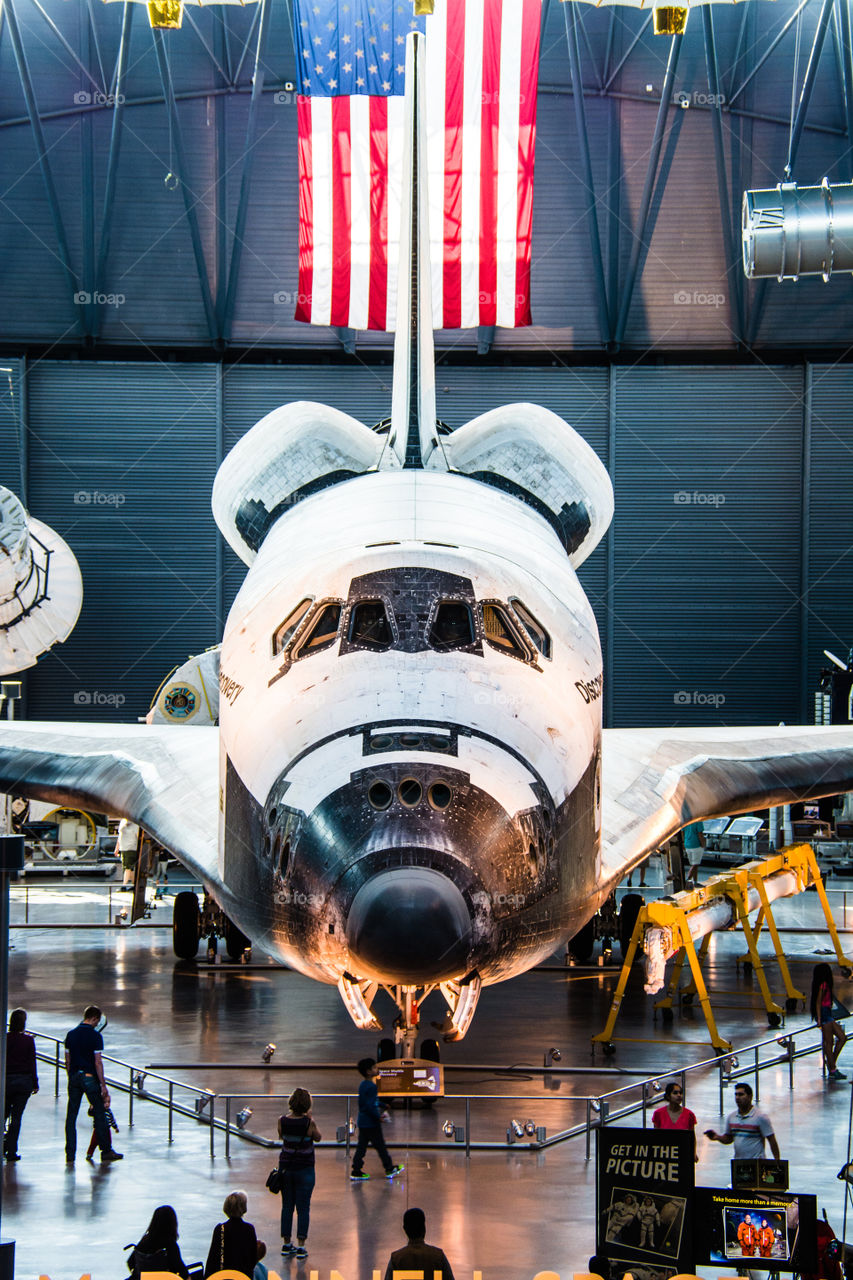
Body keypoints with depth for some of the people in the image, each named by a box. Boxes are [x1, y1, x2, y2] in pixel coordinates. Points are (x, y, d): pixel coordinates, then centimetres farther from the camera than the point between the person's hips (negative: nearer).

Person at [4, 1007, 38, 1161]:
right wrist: (35, 1083, 3)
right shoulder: (28, 1040, -6)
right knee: (16, 1116, 4)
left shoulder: (4, 1038, -5)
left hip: (6, 1080, 0)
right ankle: (11, 1151, 3)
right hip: (24, 1080, 0)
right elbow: (32, 1063, -4)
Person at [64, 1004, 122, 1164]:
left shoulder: (71, 1034, 6)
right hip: (90, 1077, -5)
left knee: (71, 1116, 6)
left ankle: (70, 1154, 3)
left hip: (74, 1077, 5)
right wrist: (103, 1085, -9)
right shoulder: (95, 1036, -10)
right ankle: (106, 1152, 10)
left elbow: (67, 1061, 10)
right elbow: (97, 1063, -13)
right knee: (100, 1115, 5)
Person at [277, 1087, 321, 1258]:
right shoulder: (308, 1123, -16)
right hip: (304, 1169, -3)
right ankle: (301, 1246, 1)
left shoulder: (282, 1121, -8)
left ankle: (286, 1244, 17)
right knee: (303, 1208, 4)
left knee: (287, 1206, 14)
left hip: (286, 1167, 3)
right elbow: (317, 1137, 1)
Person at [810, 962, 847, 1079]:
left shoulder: (826, 985, 15)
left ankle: (831, 1064, 8)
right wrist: (819, 1019, -19)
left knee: (842, 1038, 7)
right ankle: (832, 1071, -4)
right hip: (824, 1014, -10)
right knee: (829, 1042, -6)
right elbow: (818, 1002, -16)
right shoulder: (823, 985, -13)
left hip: (828, 1015, 10)